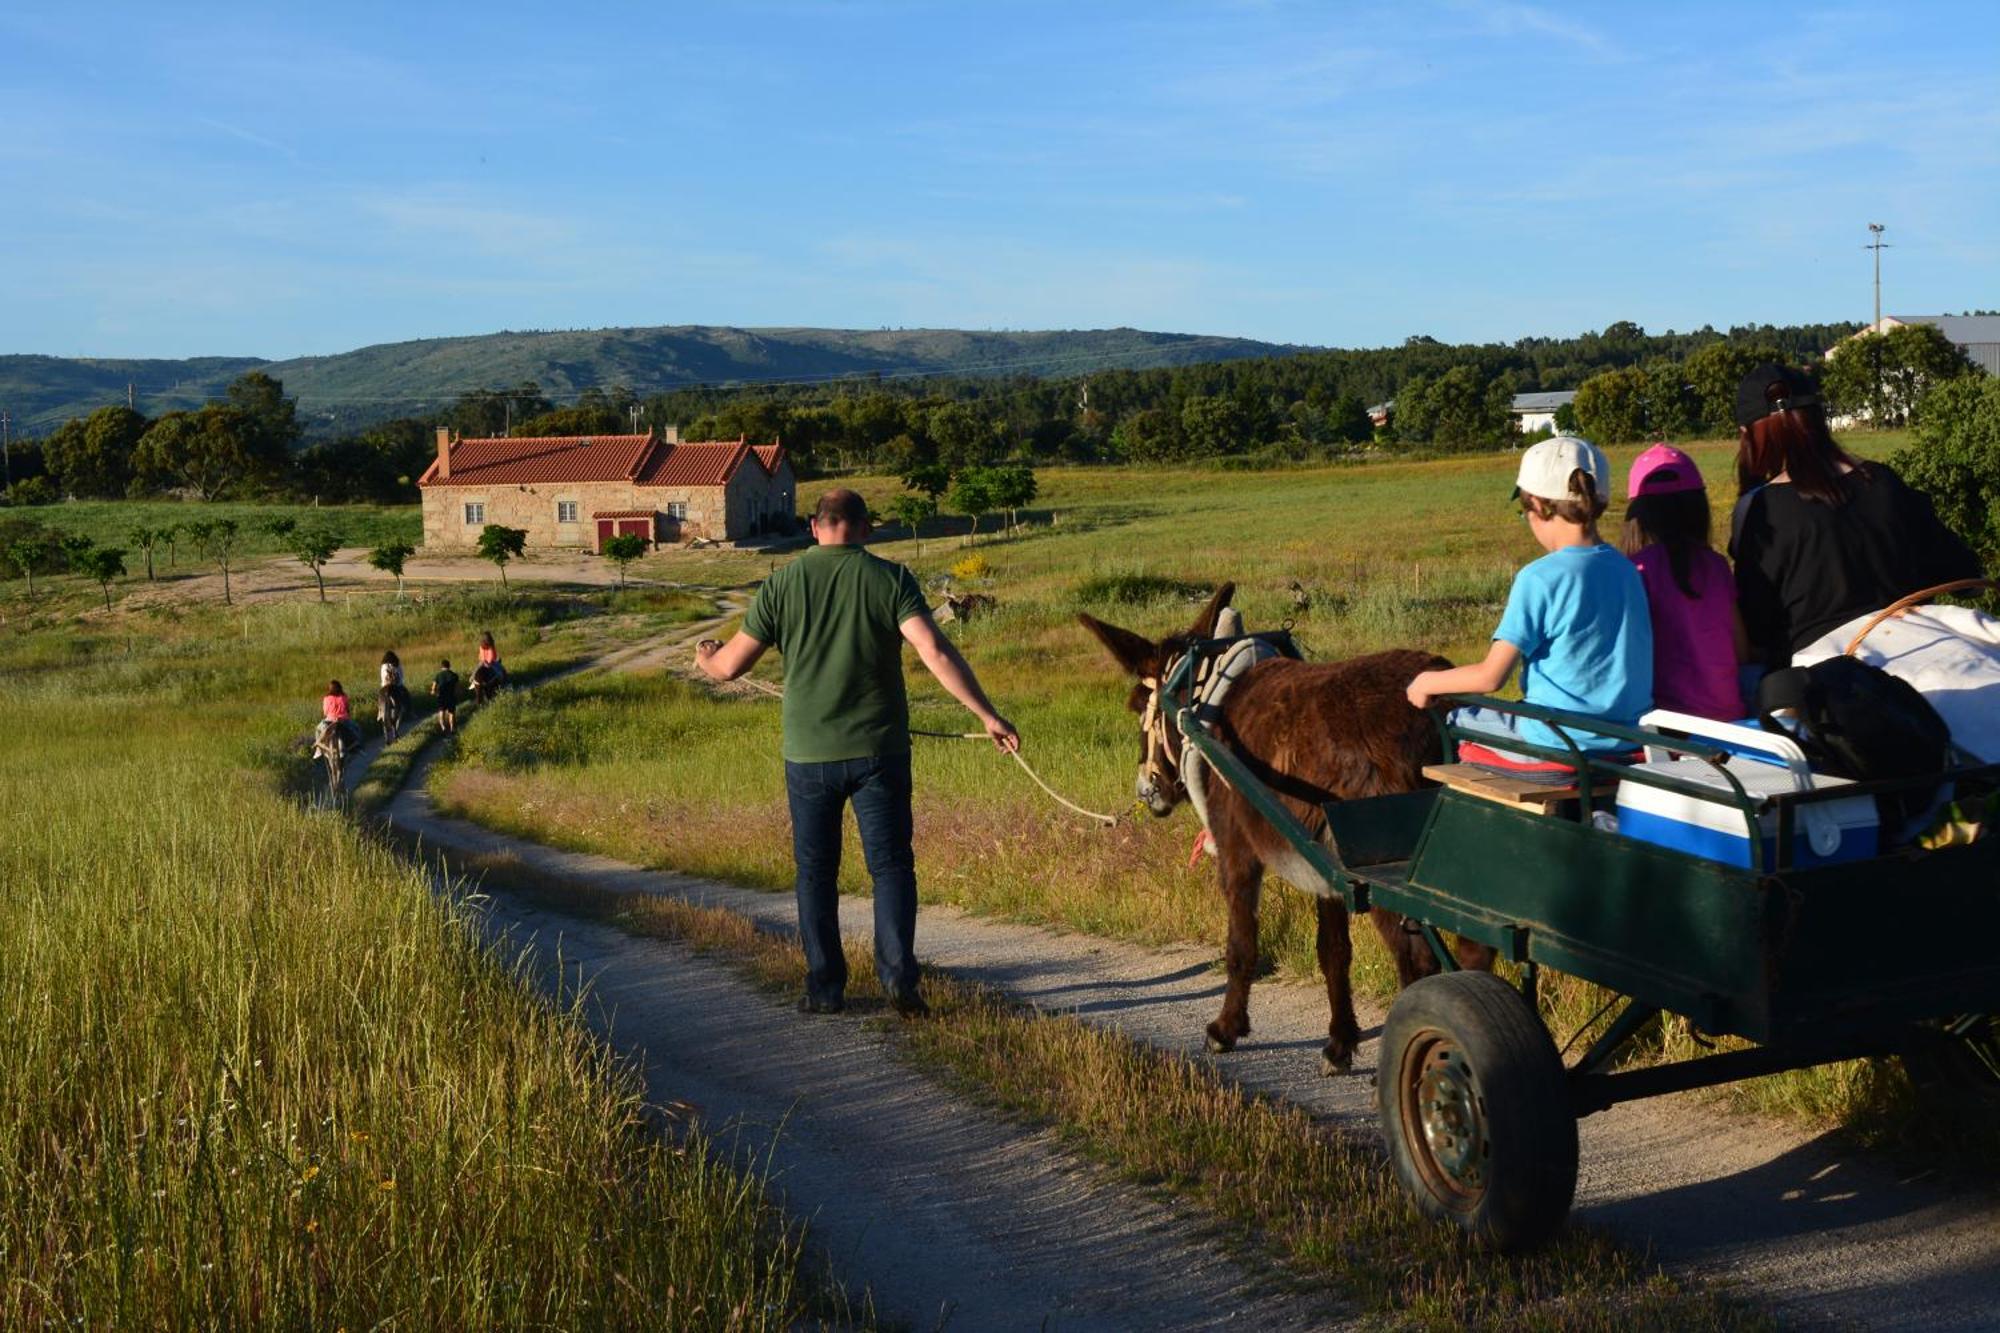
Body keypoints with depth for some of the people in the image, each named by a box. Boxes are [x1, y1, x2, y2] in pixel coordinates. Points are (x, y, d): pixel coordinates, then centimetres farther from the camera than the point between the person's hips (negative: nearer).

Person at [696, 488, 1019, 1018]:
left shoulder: (781, 584, -1)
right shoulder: (890, 579, -5)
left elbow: (732, 665, 3)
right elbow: (936, 652, -16)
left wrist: (707, 657, 27)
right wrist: (988, 715, -13)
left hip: (808, 754, 1)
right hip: (878, 750, -1)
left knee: (816, 873, 13)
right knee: (891, 866, 8)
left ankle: (825, 988, 16)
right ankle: (898, 977, -4)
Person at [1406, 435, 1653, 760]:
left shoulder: (1541, 577, -18)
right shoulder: (1625, 569, 3)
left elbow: (1491, 676, -14)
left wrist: (1428, 683, 3)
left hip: (1562, 744, -7)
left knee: (1457, 722, 17)